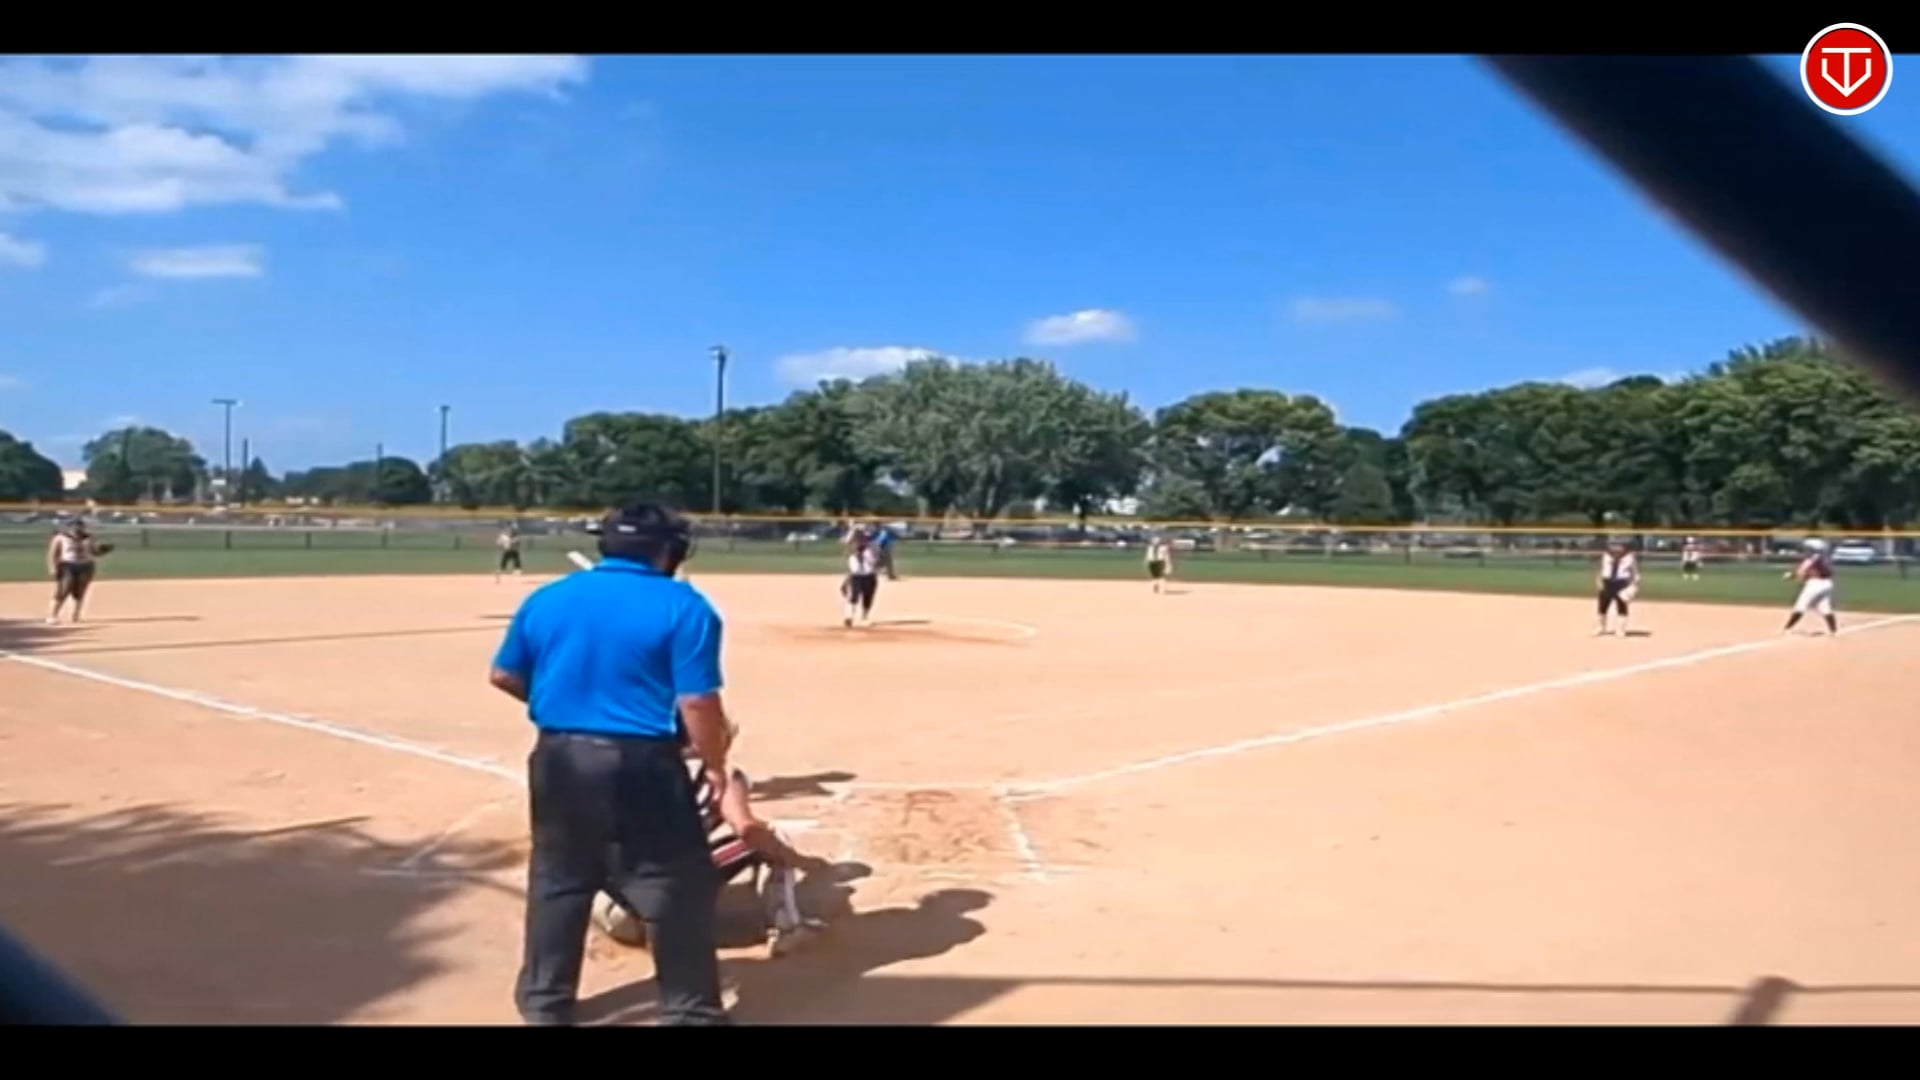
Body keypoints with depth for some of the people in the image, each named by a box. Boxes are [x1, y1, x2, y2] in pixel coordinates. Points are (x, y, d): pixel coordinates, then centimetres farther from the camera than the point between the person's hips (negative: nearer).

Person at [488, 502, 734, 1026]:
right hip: (641, 765, -5)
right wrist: (715, 764, -1)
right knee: (679, 888, 8)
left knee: (557, 881, 21)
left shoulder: (545, 599, 6)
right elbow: (697, 702, -14)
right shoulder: (683, 607, -10)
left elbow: (504, 675, 12)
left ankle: (544, 1001, 33)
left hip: (558, 759, 5)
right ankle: (690, 1010, 15)